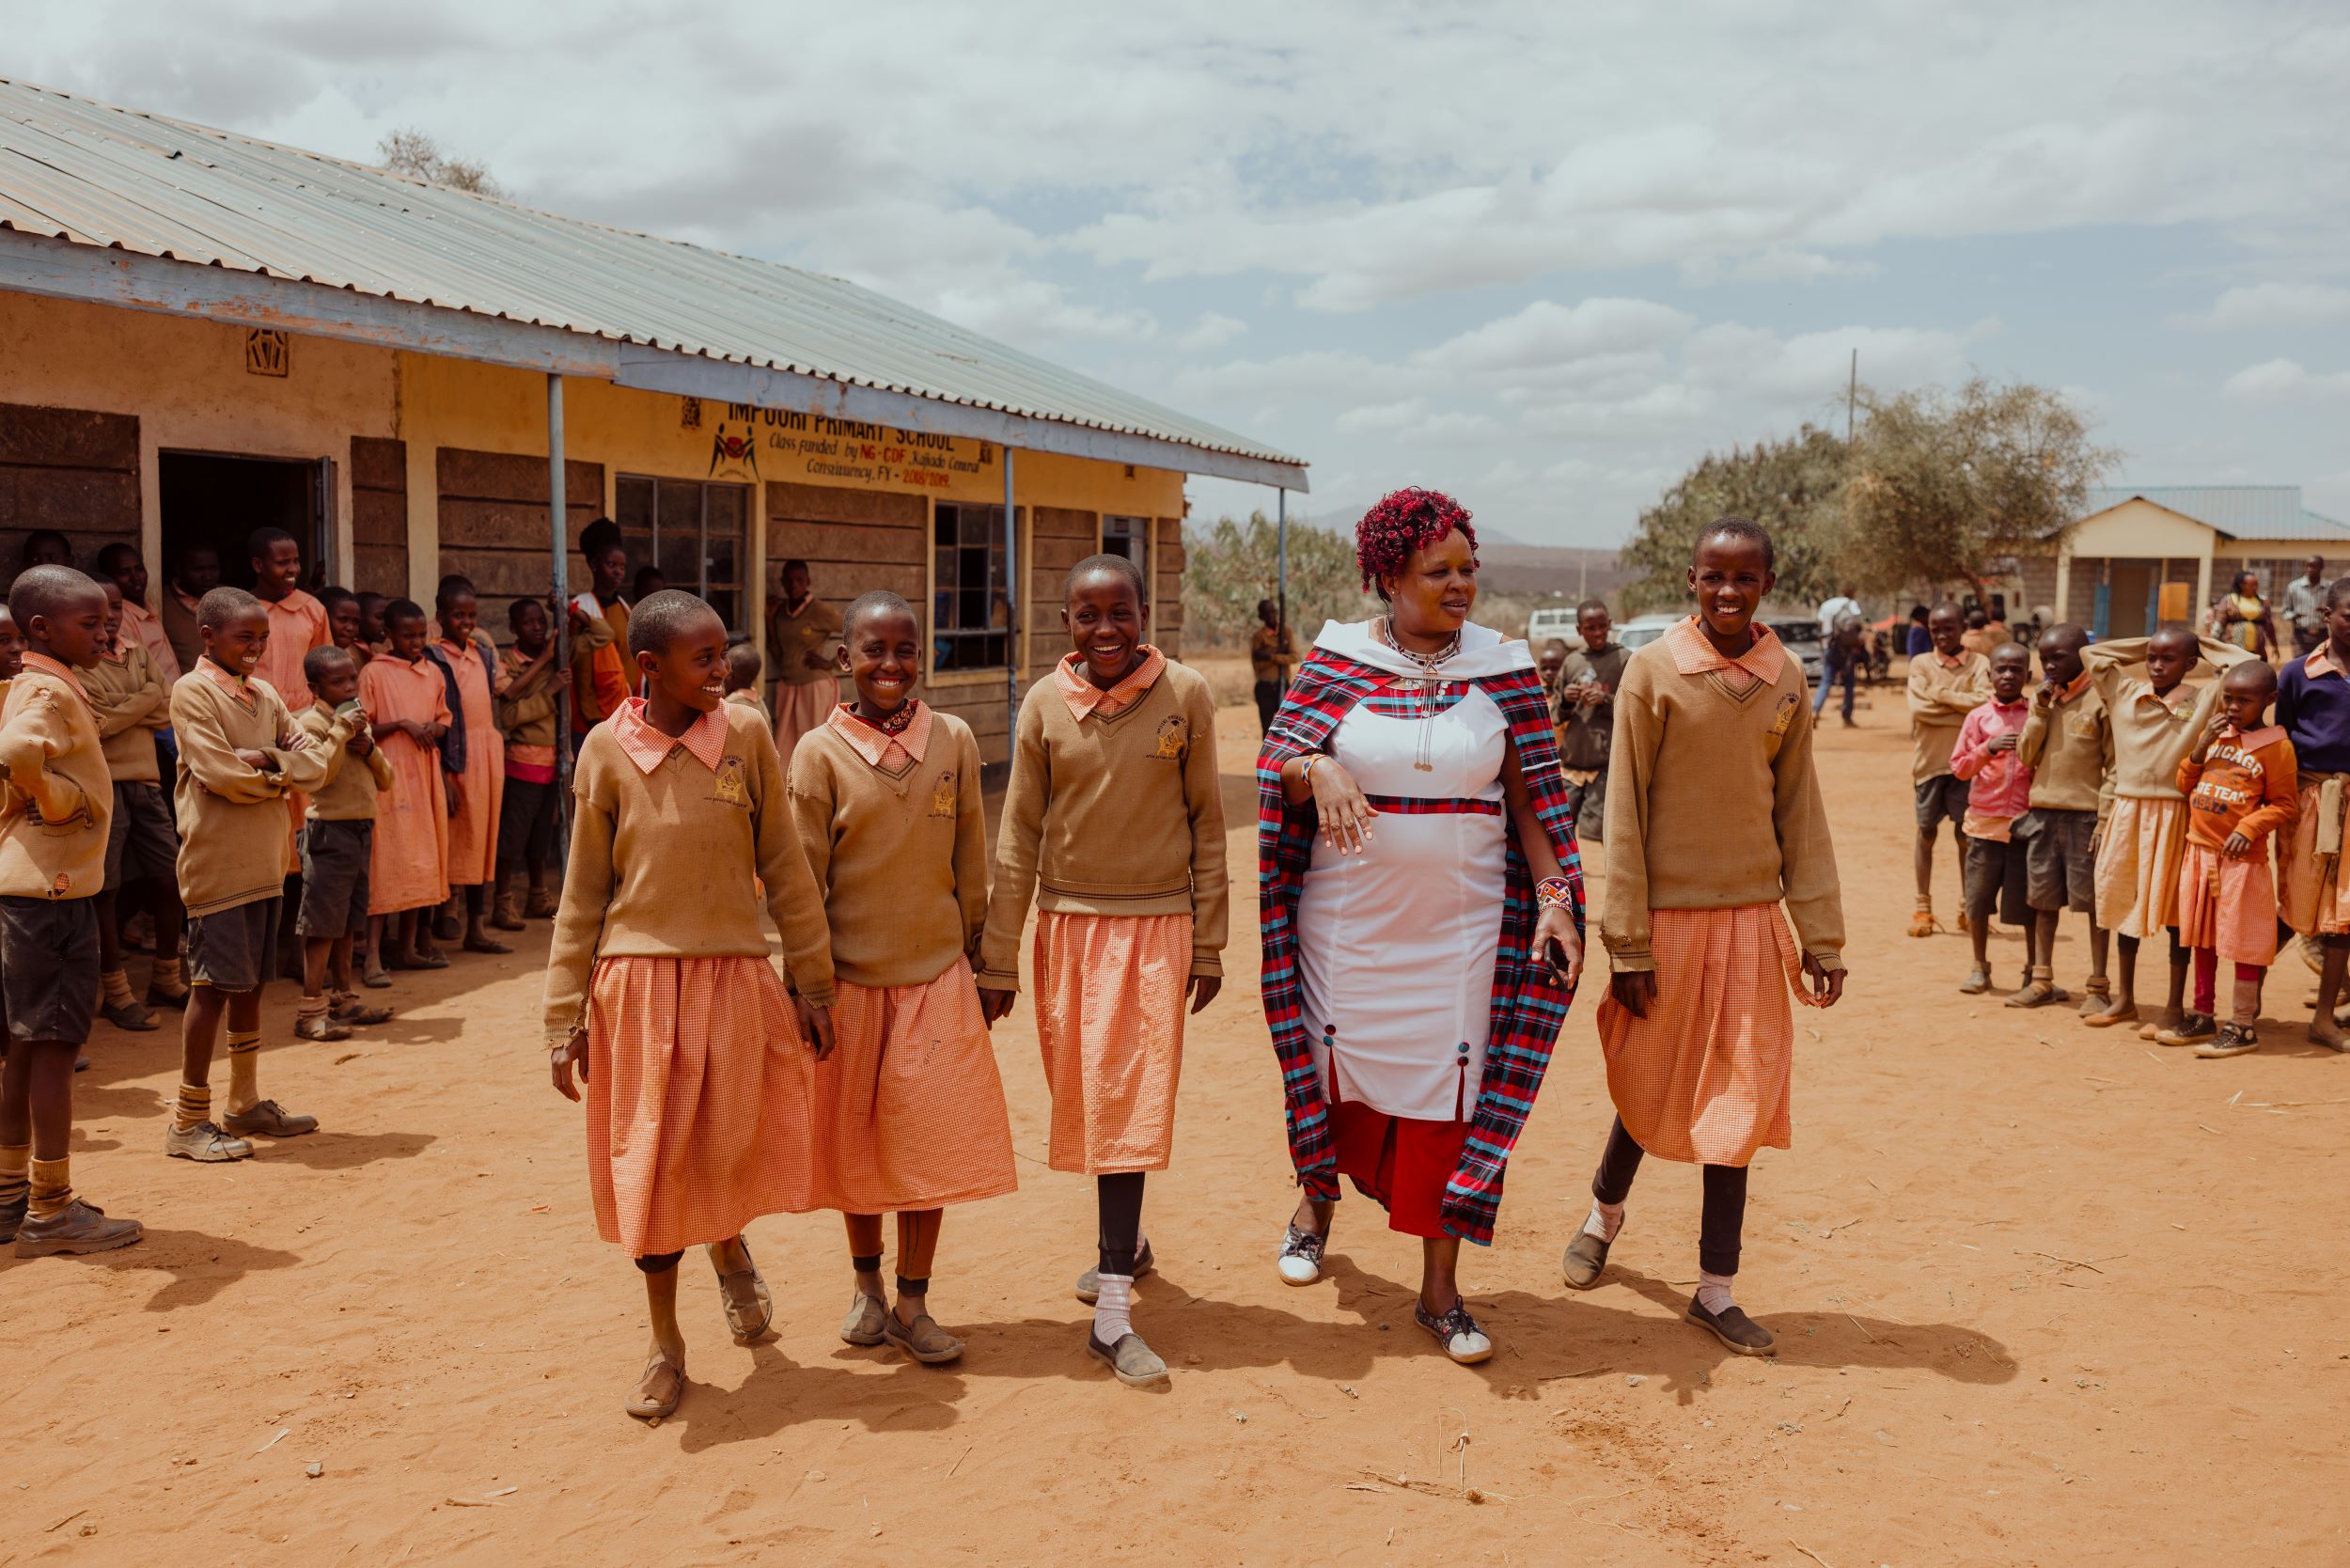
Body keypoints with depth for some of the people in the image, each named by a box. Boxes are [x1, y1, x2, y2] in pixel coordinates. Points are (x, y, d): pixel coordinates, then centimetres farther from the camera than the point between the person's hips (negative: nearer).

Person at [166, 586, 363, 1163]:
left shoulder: (265, 694, 12)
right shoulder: (193, 691, -9)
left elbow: (313, 766, 4)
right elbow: (222, 775, -19)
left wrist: (268, 757, -13)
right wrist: (281, 779, -3)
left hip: (263, 861, 7)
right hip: (217, 864, -7)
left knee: (250, 983, 14)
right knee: (214, 985, -3)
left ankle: (246, 1104, 25)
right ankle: (189, 1121, 7)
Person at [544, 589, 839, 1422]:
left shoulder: (744, 738, -2)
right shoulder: (607, 750, -3)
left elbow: (783, 867, 4)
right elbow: (583, 892, 3)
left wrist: (814, 983, 5)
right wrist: (566, 1016, 2)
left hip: (733, 976, 0)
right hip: (638, 980, 0)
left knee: (727, 1152, 4)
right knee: (649, 1163, 6)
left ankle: (729, 1248, 41)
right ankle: (665, 1344, 24)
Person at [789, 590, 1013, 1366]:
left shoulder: (954, 741, -1)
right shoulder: (819, 753, -6)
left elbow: (971, 864, 5)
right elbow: (803, 879, -3)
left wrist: (979, 961, 7)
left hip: (936, 974, 1)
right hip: (852, 976, -1)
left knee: (929, 1139, 3)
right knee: (855, 1137, 12)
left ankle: (913, 1303, 18)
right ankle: (867, 1284, 33)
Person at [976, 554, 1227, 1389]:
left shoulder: (1185, 695, -5)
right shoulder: (1045, 704, -2)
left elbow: (1207, 822, 1)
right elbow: (1019, 835, 2)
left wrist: (1208, 944, 1)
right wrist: (997, 959, 2)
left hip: (1155, 927, -2)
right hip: (1067, 924, 3)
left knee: (1129, 1101, -6)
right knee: (1083, 1099, 11)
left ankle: (1111, 1312, -2)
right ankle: (1125, 1240, 36)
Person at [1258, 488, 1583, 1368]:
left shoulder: (1504, 668, 0)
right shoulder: (1338, 660, -2)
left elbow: (1534, 798, 1)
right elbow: (1277, 757, -6)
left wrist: (1553, 897, -9)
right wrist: (1321, 769, -28)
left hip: (1461, 921, 0)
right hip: (1350, 914, 0)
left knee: (1449, 1088, 2)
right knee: (1341, 1060, 14)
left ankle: (1439, 1285, 15)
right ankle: (1318, 1192, 45)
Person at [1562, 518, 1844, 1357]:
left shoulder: (1786, 680, 3)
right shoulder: (1653, 670, -8)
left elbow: (1801, 812, 7)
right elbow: (1624, 813, -8)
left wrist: (1821, 934, 5)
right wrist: (1626, 944, -10)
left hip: (1752, 920, 3)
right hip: (1668, 915, -3)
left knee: (1740, 1101, 6)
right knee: (1651, 1088, 11)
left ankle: (1716, 1289, 18)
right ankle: (1605, 1212, 40)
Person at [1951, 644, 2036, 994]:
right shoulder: (1978, 718, 5)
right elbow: (1959, 766, 0)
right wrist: (1988, 748, -14)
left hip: (2025, 821, -1)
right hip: (1985, 821, 1)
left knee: (2027, 902, 3)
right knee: (1978, 900, 4)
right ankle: (1980, 968, 19)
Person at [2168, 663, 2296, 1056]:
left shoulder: (2275, 745, -8)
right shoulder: (2214, 734, 10)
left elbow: (2284, 804, -8)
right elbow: (2185, 784, 8)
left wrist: (2249, 829, -21)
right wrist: (2202, 746, -5)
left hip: (2241, 858, -6)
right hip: (2199, 851, 7)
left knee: (2242, 940, 0)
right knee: (2202, 936, 15)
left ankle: (2242, 1026, 9)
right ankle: (2202, 1016, 27)